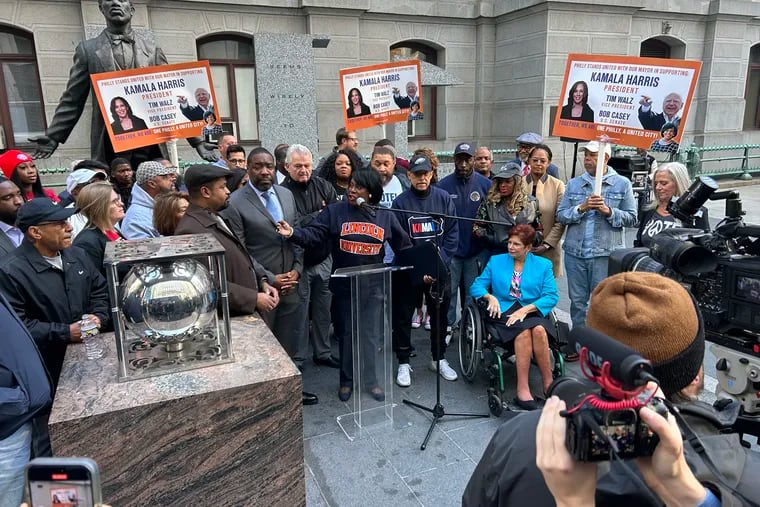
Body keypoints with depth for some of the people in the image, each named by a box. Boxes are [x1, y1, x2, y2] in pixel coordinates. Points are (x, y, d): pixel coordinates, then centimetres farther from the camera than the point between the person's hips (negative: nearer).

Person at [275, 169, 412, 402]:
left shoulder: (386, 216, 1)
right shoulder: (334, 211, -5)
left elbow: (403, 246, 8)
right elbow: (313, 234, -15)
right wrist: (293, 233, -33)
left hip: (374, 286, 1)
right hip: (344, 285, -1)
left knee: (371, 335, 10)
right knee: (345, 334, 11)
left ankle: (371, 380, 28)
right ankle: (346, 380, 28)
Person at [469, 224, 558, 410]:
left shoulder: (543, 265, 13)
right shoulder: (496, 261, 16)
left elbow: (551, 296, 1)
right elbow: (476, 286, 10)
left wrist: (526, 309, -13)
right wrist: (490, 297, -12)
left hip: (532, 312, 1)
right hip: (503, 313, 0)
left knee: (539, 329, -34)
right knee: (524, 331, -33)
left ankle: (548, 384, -23)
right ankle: (522, 390, -31)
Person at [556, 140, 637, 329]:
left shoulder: (622, 184, 4)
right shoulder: (573, 184, 10)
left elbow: (631, 219, 0)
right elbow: (560, 215, 2)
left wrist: (608, 211, -15)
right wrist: (581, 208, -13)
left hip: (605, 253, -3)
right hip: (575, 252, 3)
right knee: (577, 301, 12)